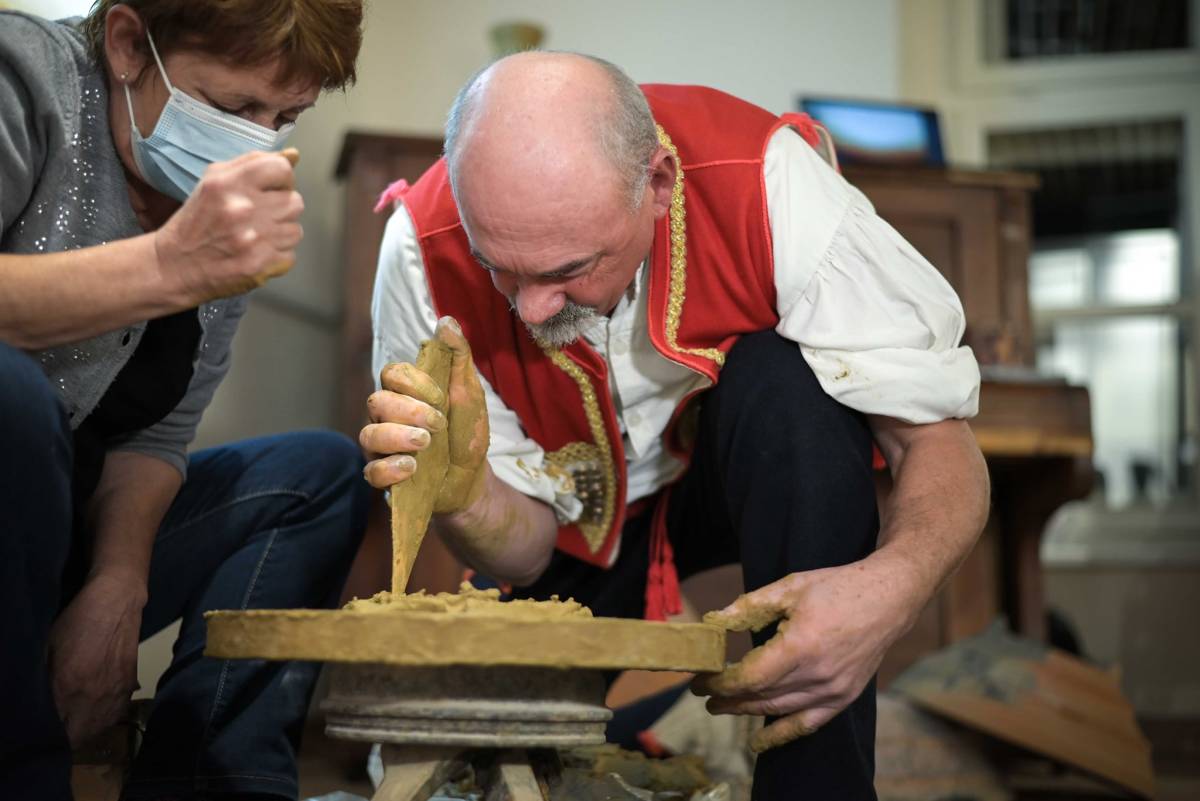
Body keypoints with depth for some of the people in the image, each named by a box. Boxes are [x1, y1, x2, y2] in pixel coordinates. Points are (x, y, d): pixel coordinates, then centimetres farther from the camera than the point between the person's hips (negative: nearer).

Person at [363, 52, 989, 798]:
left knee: (784, 386, -35)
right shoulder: (425, 249, -27)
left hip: (775, 478, -1)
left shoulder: (770, 185, -33)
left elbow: (941, 442, -29)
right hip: (582, 521, 2)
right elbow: (524, 554, -19)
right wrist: (463, 492, -42)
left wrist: (892, 586, -50)